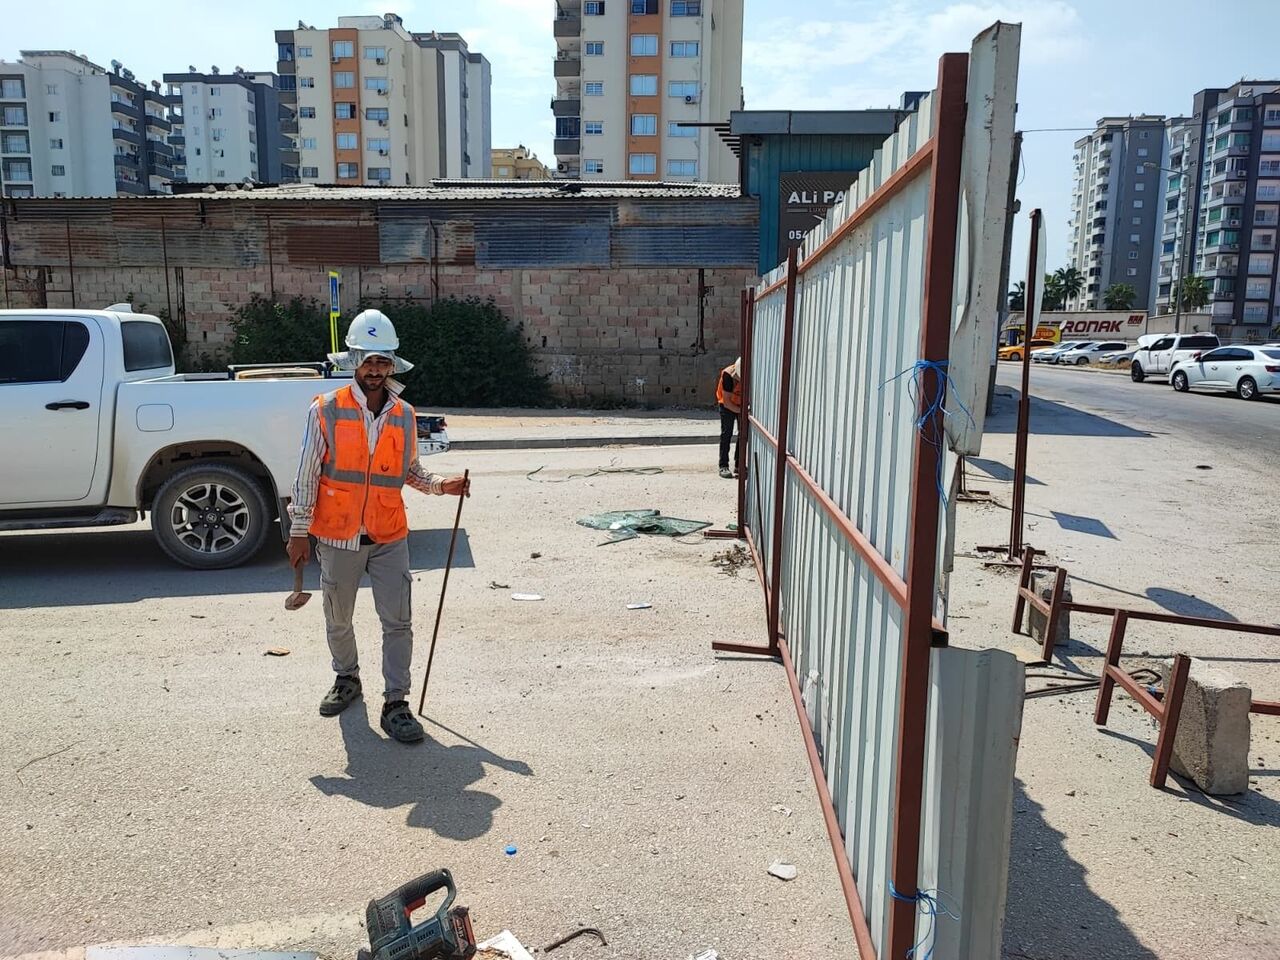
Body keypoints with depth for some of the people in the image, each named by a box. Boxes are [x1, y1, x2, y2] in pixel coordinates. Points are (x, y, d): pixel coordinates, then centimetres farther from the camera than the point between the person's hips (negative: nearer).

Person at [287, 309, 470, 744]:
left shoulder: (404, 414, 3)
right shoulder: (326, 411, -6)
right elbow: (307, 475, -4)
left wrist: (441, 485, -4)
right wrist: (299, 533, -4)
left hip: (389, 537, 1)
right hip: (338, 537, -1)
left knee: (398, 622, -2)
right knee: (338, 619, 17)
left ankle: (396, 704, 6)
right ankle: (347, 679, 41)